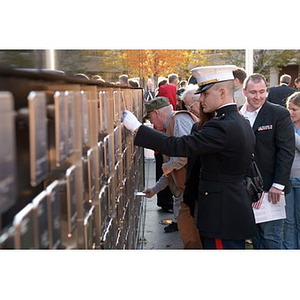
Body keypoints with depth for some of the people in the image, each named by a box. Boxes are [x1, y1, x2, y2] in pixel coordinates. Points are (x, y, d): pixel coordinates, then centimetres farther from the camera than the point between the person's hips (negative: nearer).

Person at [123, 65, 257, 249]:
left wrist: (137, 128, -22)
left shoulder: (222, 127, -21)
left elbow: (178, 146, -26)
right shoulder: (242, 122, 10)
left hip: (222, 216, -10)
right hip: (237, 211, 10)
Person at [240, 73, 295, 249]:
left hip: (269, 188, -5)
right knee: (255, 235, 15)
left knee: (271, 236, -2)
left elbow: (287, 151, -11)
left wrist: (278, 184, -15)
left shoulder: (279, 114, -7)